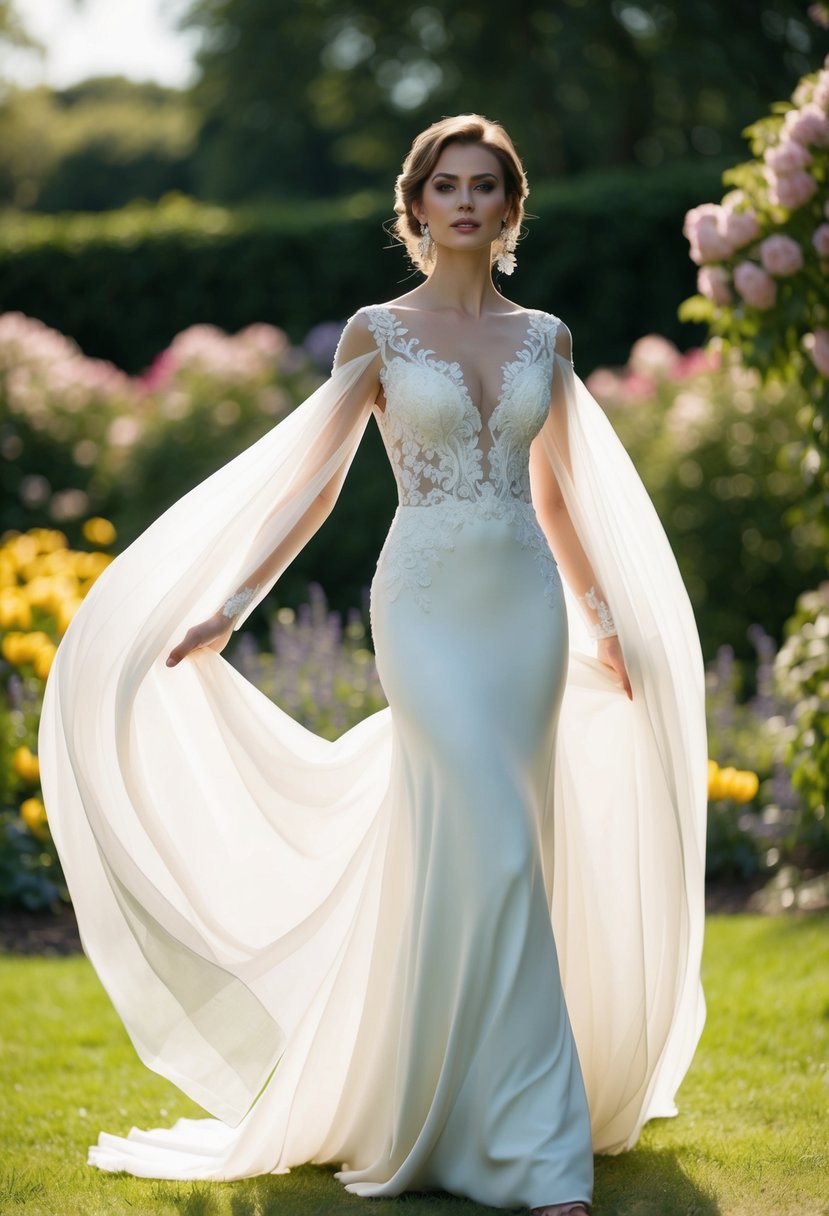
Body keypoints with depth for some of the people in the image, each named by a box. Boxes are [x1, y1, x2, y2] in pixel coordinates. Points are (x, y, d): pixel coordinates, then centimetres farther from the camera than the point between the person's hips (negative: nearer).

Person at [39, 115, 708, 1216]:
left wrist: (607, 624, 25)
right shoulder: (378, 333, 1)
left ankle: (463, 1110, 20)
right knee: (492, 850, -14)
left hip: (529, 608, 4)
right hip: (429, 608, -4)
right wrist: (225, 611, -1)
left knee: (477, 858, 6)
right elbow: (311, 486, 3)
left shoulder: (545, 338, 11)